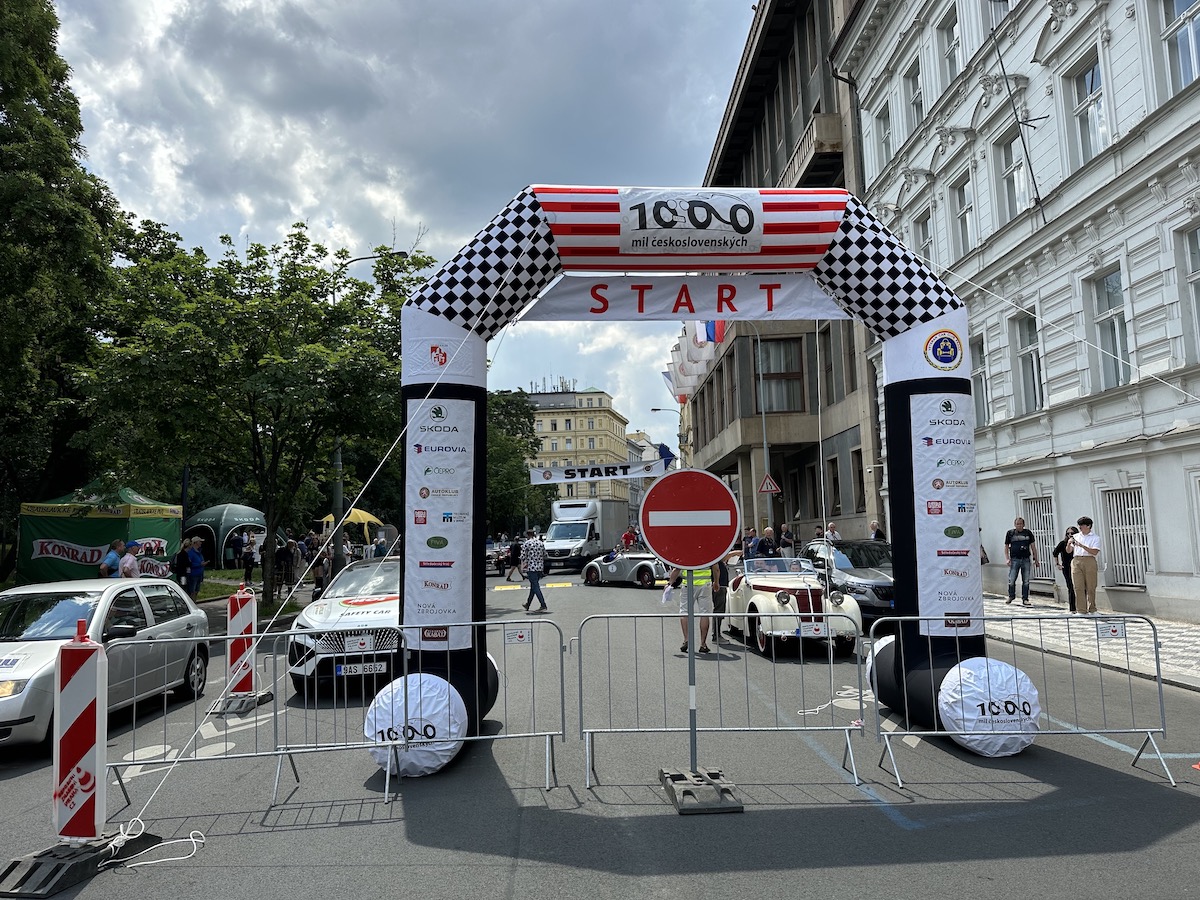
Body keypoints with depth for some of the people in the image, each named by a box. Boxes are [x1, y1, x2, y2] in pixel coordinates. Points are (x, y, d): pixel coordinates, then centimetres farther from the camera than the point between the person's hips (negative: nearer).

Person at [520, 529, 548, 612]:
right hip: (540, 567, 6)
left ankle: (543, 607, -12)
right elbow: (545, 555, 12)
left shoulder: (526, 544, -6)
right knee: (533, 586, 18)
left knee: (535, 587, -5)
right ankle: (527, 604, 31)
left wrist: (522, 567, 7)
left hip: (531, 568, -6)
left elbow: (523, 557, -7)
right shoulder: (540, 543, 8)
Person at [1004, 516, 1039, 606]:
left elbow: (1033, 546, 12)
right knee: (1011, 580, -2)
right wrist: (1007, 558, -3)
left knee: (1026, 581, 2)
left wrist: (1035, 559, 9)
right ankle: (1011, 596, 18)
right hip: (1014, 559, -1)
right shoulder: (1010, 533, 6)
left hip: (1026, 559, 1)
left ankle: (1025, 599, 8)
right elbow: (1006, 546, 8)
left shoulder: (1028, 533, 9)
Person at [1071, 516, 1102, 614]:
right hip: (1076, 561, 3)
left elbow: (1095, 552, -10)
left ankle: (1091, 610, 13)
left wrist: (1081, 545, -18)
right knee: (1078, 587, -4)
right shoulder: (1076, 536, 15)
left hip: (1089, 561, -2)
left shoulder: (1095, 537, 4)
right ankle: (1081, 610, -2)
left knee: (1090, 587, 1)